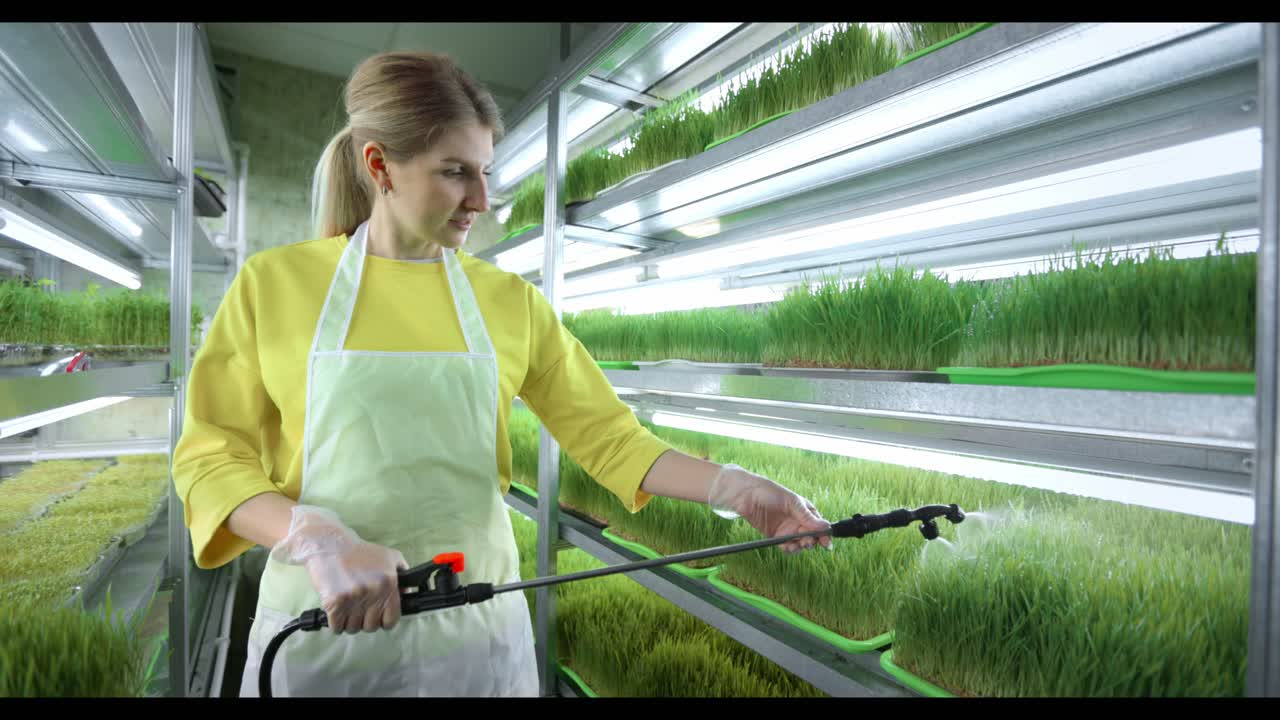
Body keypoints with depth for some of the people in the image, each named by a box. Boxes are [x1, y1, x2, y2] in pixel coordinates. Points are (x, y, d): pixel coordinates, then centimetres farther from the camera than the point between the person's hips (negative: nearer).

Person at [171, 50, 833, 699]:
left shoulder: (510, 301, -3)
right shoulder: (273, 282, -4)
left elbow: (606, 435, -4)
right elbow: (209, 457, -4)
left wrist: (733, 488, -16)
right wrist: (320, 539, -21)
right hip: (322, 626, 0)